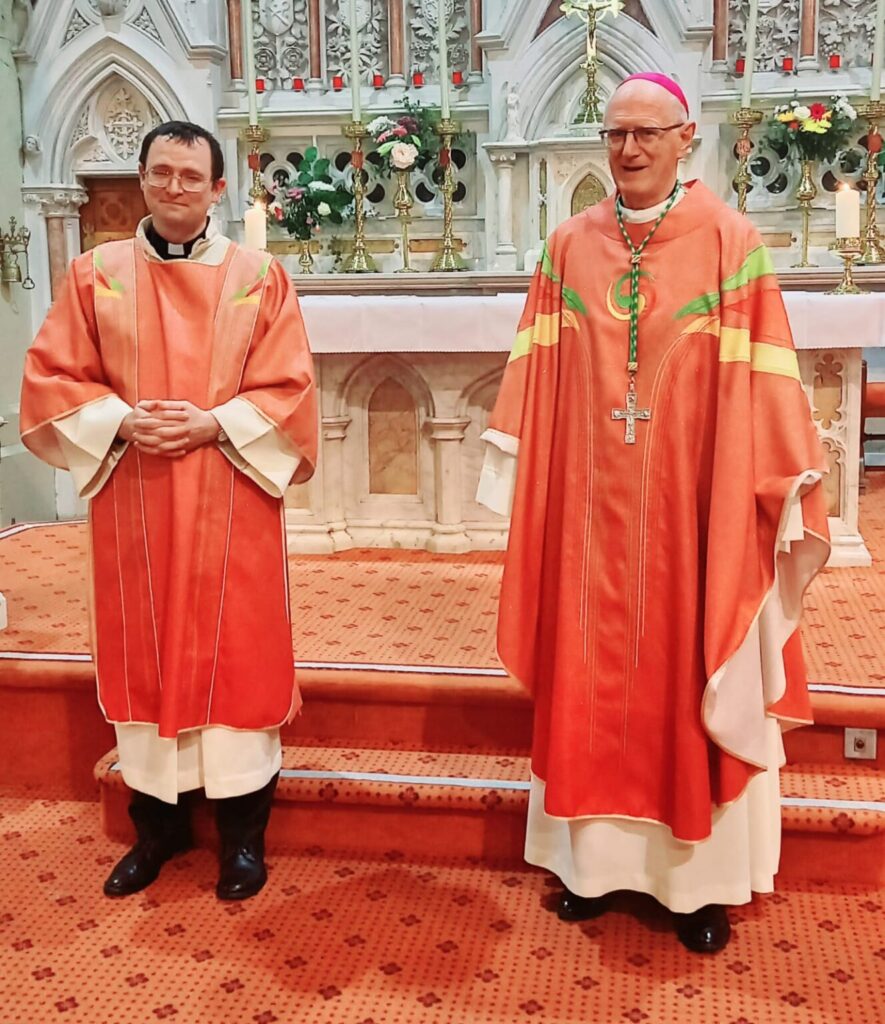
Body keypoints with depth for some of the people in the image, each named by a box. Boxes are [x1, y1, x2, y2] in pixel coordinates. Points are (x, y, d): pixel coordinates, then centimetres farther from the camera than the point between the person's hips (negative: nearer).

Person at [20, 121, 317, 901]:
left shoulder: (259, 277, 2)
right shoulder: (95, 273, 6)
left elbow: (289, 390, -3)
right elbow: (51, 381, 3)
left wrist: (213, 424, -17)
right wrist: (122, 423, -14)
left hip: (230, 507, -1)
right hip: (132, 506, 2)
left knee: (234, 654, 3)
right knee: (143, 656, 9)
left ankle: (243, 830, 18)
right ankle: (158, 823, 25)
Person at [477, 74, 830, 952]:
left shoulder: (730, 243, -4)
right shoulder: (569, 247, 6)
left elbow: (759, 380, -6)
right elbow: (539, 379, 6)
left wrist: (787, 487, -9)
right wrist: (513, 467, 3)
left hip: (691, 500, -2)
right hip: (590, 501, 3)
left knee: (691, 679, 7)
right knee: (593, 675, 10)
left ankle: (699, 876, 21)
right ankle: (596, 856, 26)